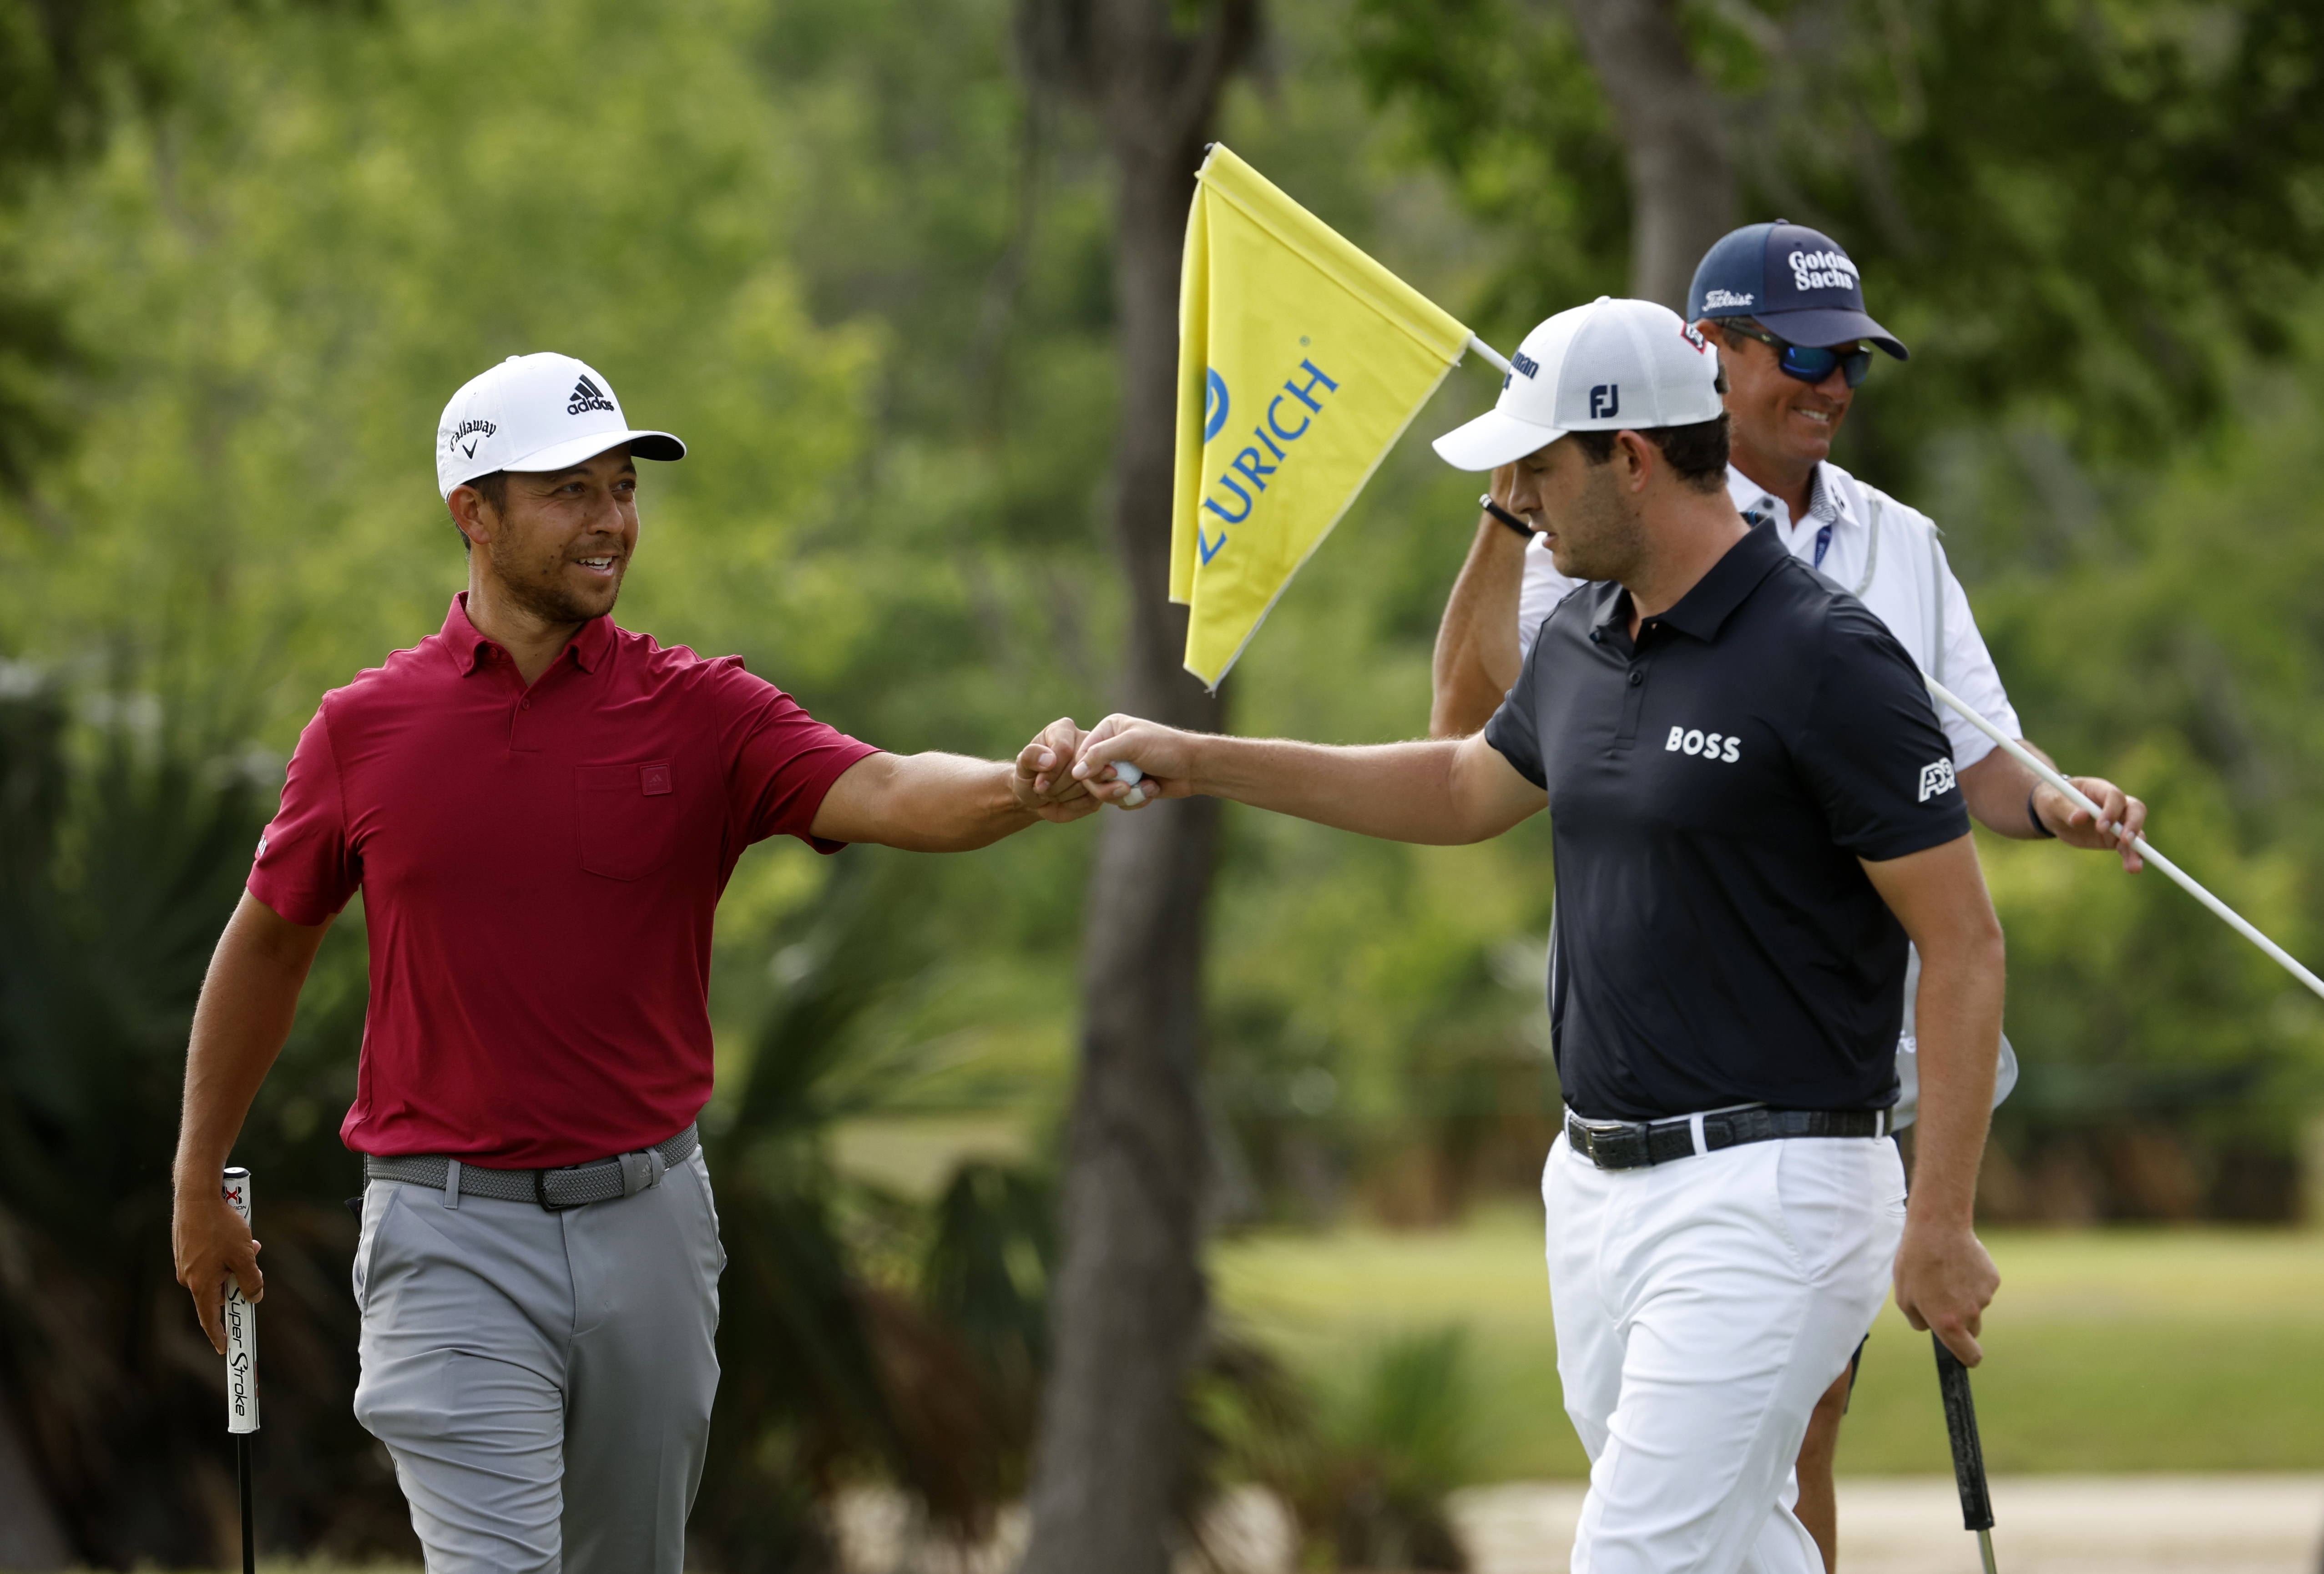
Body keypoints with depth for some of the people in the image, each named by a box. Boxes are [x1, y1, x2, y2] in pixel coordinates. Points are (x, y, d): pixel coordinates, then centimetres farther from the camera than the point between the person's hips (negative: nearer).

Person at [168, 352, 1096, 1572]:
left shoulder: (701, 714, 0)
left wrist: (1017, 792, -41)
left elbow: (882, 794, -18)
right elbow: (269, 936, 15)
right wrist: (198, 1181, 19)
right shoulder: (366, 728, 1)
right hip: (454, 1232, -2)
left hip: (645, 1223, 2)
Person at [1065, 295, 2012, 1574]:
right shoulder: (1582, 642, 9)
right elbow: (1466, 791, 30)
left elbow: (1964, 945, -15)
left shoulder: (1827, 662, -16)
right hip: (1601, 1183, 9)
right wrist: (1204, 763, 26)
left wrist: (1940, 1228, -19)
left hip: (1761, 1197, -9)